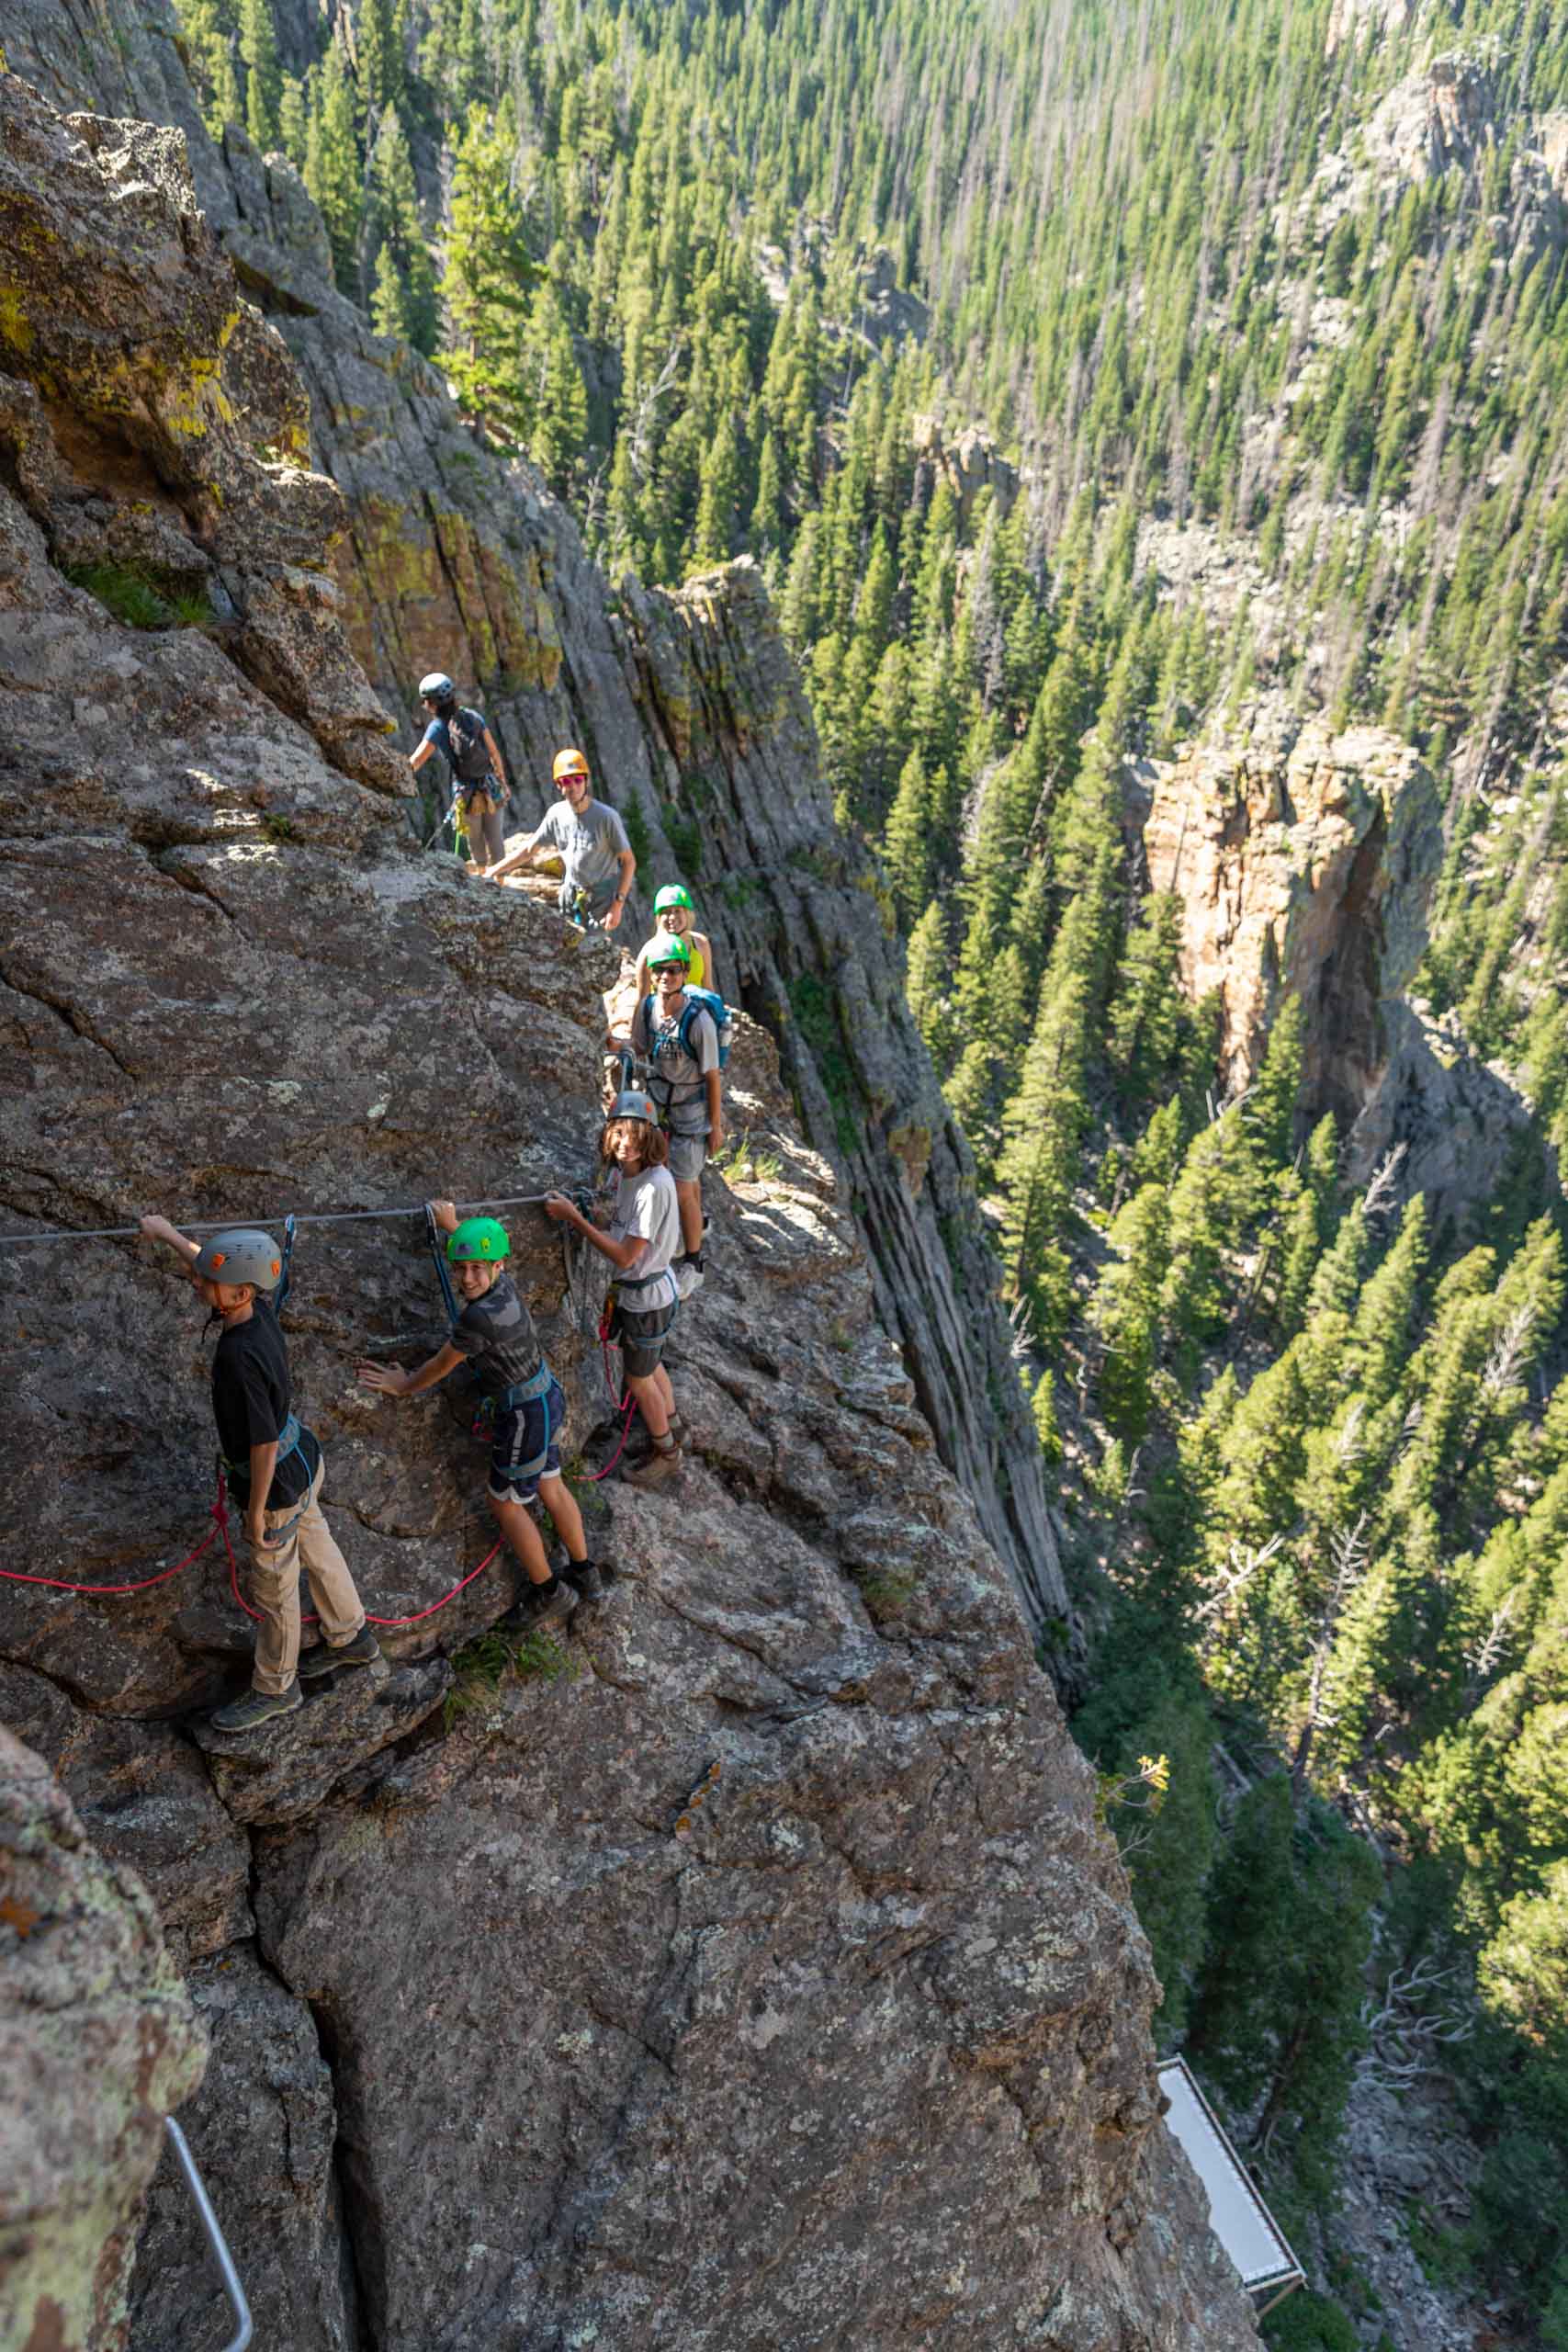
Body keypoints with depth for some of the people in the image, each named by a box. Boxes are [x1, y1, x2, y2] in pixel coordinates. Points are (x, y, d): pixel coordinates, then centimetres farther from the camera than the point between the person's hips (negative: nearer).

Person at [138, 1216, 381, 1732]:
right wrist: (168, 1233, 22)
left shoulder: (240, 1359, -40)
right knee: (316, 1550, 27)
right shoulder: (258, 1307, -15)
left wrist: (256, 1512, -17)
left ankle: (273, 1687, 39)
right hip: (301, 1460, 8)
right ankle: (350, 1638, 49)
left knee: (272, 1586, 15)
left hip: (276, 1486, -8)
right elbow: (211, 1268, 9)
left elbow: (263, 1444, -30)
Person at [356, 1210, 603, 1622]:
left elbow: (442, 1364, -14)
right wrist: (452, 1225, 34)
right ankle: (584, 1574, 36)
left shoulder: (479, 1316, -32)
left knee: (505, 1503, 10)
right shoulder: (502, 1283, -8)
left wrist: (402, 1386, 3)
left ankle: (549, 1593, 23)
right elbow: (482, 1248, 19)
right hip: (545, 1395, 9)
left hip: (524, 1414, -8)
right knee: (550, 1487, 22)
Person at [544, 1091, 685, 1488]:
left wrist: (574, 1218, -28)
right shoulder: (625, 1173, -5)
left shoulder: (654, 1185, -33)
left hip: (647, 1296, -8)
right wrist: (586, 1218, -5)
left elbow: (625, 1256, -30)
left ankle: (667, 1456, 33)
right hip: (634, 1290, 8)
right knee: (650, 1364, 27)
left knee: (638, 1378, 11)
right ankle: (672, 1427, 51)